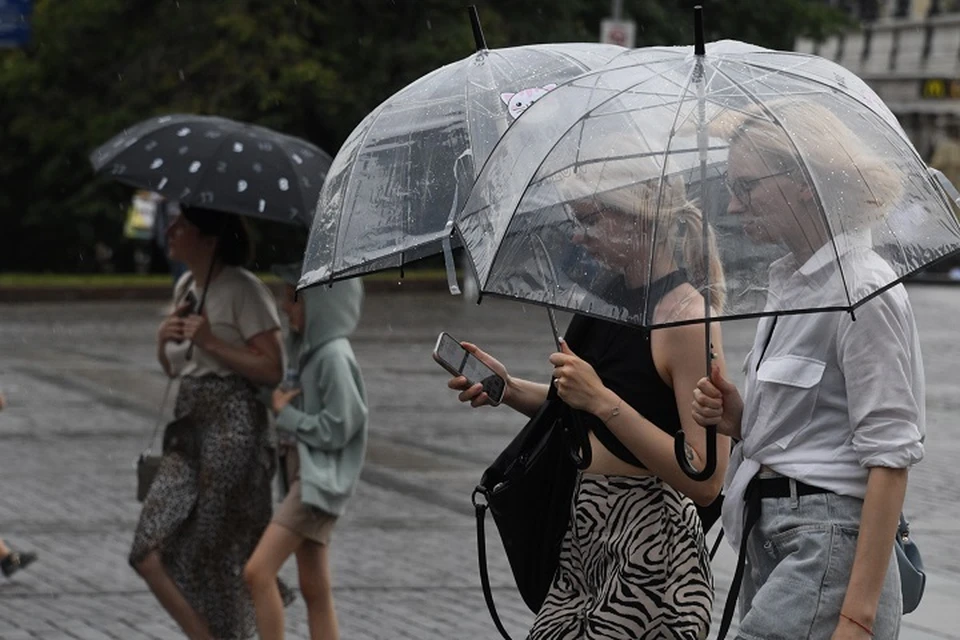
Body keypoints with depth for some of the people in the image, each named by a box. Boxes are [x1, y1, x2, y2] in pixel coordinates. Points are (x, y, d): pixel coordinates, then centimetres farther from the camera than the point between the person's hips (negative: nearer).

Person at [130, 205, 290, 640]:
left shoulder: (243, 290, -10)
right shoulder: (185, 287, 14)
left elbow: (273, 370, -15)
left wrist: (211, 342, -18)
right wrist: (164, 339, 1)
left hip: (232, 427, -8)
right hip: (190, 425, 8)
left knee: (218, 553, 0)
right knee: (151, 552, -2)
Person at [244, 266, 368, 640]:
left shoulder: (333, 356, -16)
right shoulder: (307, 349, 12)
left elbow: (336, 428, -19)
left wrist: (284, 414, -10)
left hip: (320, 482, -10)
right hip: (300, 474, 10)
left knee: (258, 572, -16)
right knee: (315, 590, 10)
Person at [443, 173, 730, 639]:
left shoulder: (687, 318, -18)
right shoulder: (608, 296, 8)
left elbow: (705, 481, -24)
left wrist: (602, 400, -25)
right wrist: (509, 389, 5)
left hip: (647, 547, -8)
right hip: (581, 541, 8)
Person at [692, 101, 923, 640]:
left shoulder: (861, 292, -11)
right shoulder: (791, 283, 16)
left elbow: (889, 458, -16)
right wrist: (739, 419, 3)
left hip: (826, 550, -9)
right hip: (771, 544, 9)